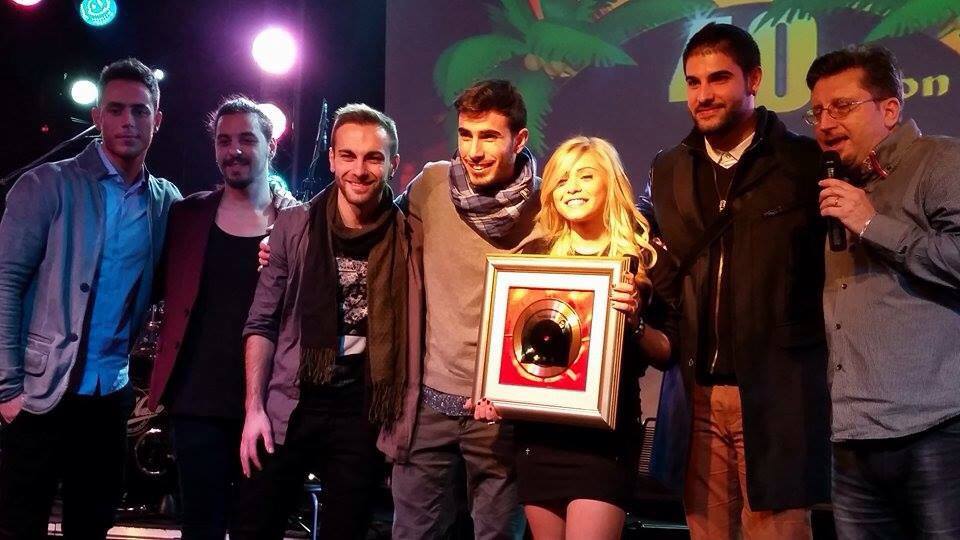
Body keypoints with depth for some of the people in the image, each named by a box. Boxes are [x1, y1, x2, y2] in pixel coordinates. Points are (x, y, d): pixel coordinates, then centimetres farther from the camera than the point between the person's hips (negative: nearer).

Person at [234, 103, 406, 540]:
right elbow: (262, 323, 2)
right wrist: (254, 407, -4)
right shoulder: (295, 225, -2)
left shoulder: (406, 236, -3)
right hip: (289, 406, 1)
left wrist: (400, 415, -8)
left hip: (363, 411, 0)